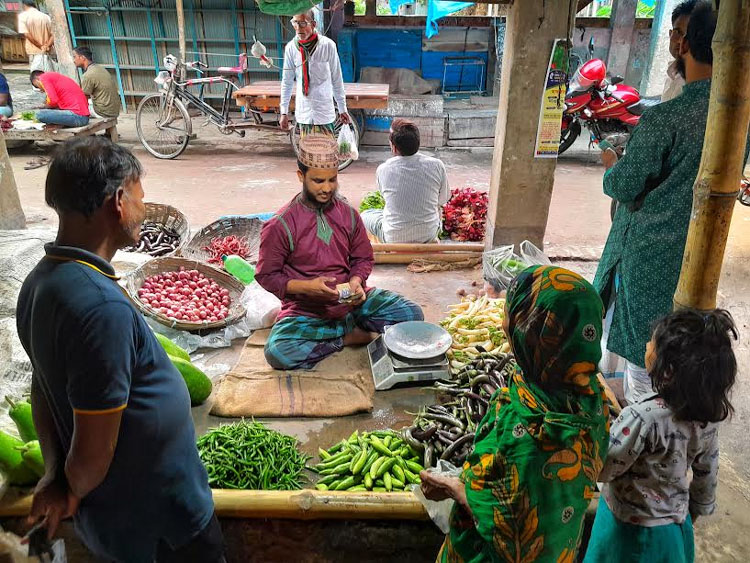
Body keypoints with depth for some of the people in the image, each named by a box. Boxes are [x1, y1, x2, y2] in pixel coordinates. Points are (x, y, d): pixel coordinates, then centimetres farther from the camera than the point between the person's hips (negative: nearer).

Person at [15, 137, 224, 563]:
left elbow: (43, 388, 6)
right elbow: (94, 450, -27)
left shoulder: (41, 281, -3)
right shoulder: (102, 307, -34)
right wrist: (74, 491, -7)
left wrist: (55, 473, 2)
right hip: (156, 519, -8)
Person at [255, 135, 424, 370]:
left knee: (411, 313, -15)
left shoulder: (348, 214, 1)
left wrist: (356, 281, -12)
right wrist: (306, 286, -22)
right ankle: (348, 335, -11)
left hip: (350, 299, 3)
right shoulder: (280, 225, -10)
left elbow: (363, 258, 11)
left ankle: (347, 325, -2)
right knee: (277, 352, -32)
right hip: (307, 310, -2)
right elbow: (267, 275, -6)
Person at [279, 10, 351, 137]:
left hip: (324, 111, -2)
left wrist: (342, 108, 3)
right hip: (303, 111, 3)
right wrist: (284, 111, 6)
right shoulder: (291, 48, -3)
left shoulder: (327, 45, -10)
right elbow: (287, 81, 6)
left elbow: (337, 79, -2)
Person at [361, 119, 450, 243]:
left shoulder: (383, 169, -13)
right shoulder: (437, 166, -13)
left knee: (366, 214, 27)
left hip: (394, 239, -2)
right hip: (429, 237, 2)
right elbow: (442, 202, 1)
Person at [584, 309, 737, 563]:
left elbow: (602, 470, -23)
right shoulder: (708, 414, -13)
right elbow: (707, 474, 2)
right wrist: (696, 510, 19)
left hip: (631, 532, -5)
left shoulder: (643, 418, -35)